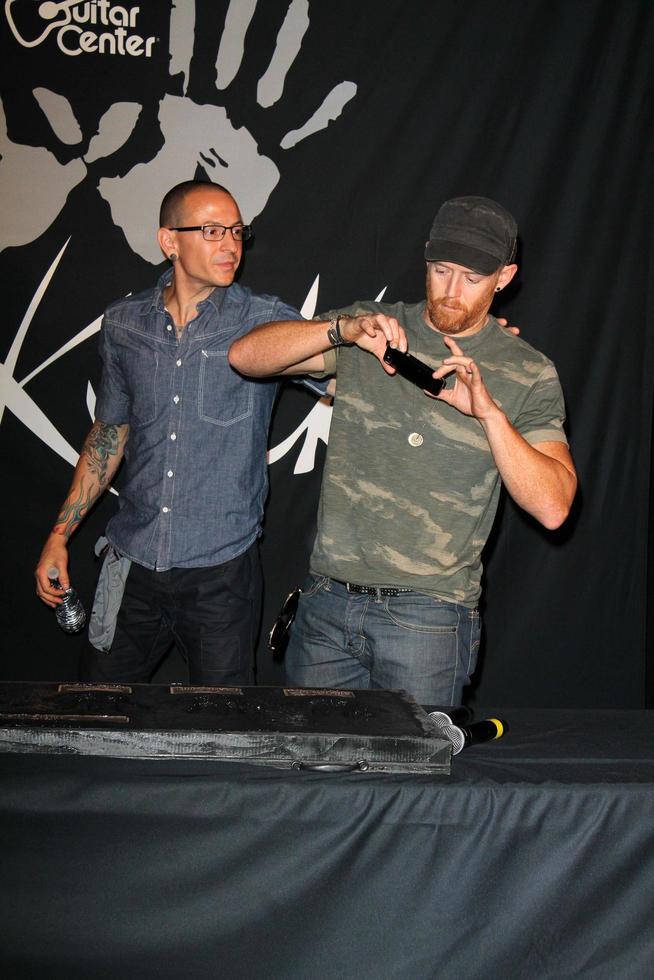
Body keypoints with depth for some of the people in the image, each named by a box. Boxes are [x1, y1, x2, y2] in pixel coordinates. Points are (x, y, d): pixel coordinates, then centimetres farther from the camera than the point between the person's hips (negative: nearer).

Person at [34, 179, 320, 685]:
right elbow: (109, 432, 14)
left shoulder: (267, 319, -4)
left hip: (222, 569, -2)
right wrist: (60, 534, 14)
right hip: (133, 564, 3)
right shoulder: (123, 323, 5)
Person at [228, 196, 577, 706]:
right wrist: (343, 330, -18)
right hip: (327, 600, 3)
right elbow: (246, 355, -4)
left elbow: (552, 506, -12)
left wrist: (488, 410, -23)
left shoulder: (529, 374, -1)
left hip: (428, 617, -2)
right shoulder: (372, 328, 6)